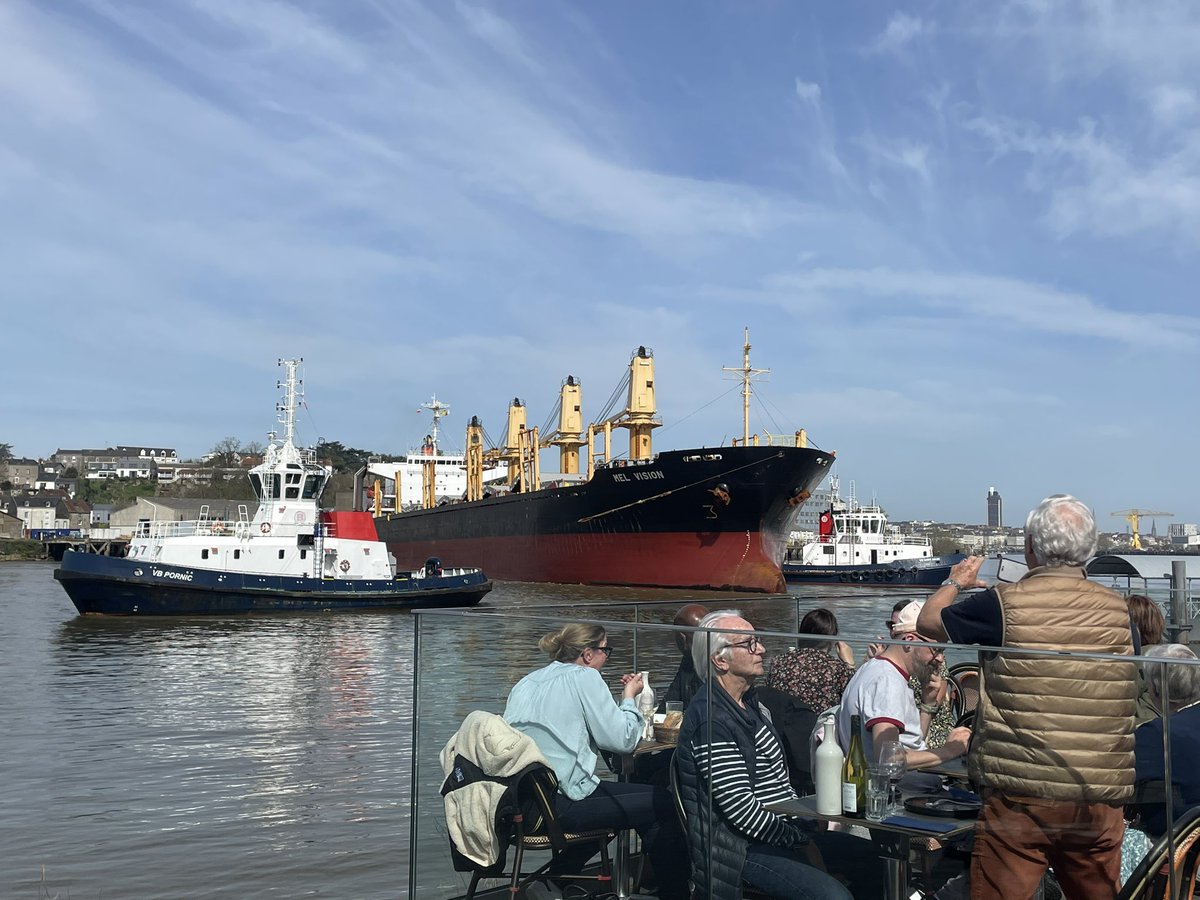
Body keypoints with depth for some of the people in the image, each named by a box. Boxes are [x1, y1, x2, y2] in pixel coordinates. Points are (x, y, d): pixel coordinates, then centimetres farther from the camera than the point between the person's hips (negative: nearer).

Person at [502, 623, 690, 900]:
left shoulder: (527, 683, 14)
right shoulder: (584, 677, -7)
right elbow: (622, 740, -8)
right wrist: (629, 697, 9)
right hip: (559, 807, -9)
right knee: (666, 804, 1)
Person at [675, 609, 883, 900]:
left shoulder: (749, 703, 13)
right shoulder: (712, 719, -19)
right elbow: (741, 809, -22)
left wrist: (804, 825, 7)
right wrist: (801, 842, -14)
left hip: (785, 829, 10)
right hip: (742, 848, -10)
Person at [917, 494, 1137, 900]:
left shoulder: (1005, 604, -9)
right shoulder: (1117, 609, 4)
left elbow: (928, 622, 7)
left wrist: (955, 583, 27)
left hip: (1021, 796, -4)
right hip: (1101, 801, 4)